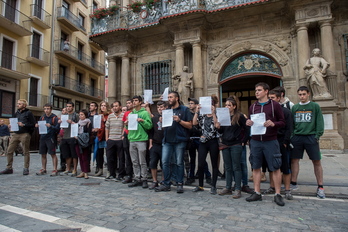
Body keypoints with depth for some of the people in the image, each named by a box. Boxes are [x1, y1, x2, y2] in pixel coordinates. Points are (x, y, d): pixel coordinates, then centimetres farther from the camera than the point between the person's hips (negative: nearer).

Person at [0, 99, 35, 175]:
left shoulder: (28, 113, -2)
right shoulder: (16, 113, 17)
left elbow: (33, 124, -7)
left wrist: (24, 125, -18)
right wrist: (11, 126, 4)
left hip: (25, 134, -7)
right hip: (16, 134, 7)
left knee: (26, 152, 1)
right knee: (9, 151, 5)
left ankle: (26, 169, 8)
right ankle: (9, 168, 17)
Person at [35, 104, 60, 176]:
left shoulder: (54, 118, -4)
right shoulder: (42, 117, 12)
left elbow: (57, 128, -10)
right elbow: (39, 126, 19)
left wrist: (50, 126, -25)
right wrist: (37, 126, -2)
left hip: (51, 138, -6)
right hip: (43, 137, 6)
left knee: (53, 154, -5)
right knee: (43, 154, 12)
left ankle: (55, 170, 2)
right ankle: (43, 169, 25)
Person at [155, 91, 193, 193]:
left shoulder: (184, 109, 3)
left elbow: (190, 125, -3)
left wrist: (179, 120, -15)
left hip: (179, 140, -5)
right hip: (167, 140, 5)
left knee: (179, 163, 2)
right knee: (165, 162, 3)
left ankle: (179, 184, 15)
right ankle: (166, 184, 15)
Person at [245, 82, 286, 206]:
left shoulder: (275, 105, 1)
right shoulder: (252, 107, 11)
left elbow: (282, 122, 1)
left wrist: (273, 124, -19)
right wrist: (248, 123, -5)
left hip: (270, 141, -3)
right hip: (255, 141, 4)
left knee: (275, 168, 3)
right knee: (256, 167, 8)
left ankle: (277, 194, 16)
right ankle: (257, 193, 20)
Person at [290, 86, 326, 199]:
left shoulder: (315, 106, 4)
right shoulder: (294, 107, 10)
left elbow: (319, 122, 0)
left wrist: (317, 135, -8)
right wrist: (291, 135, 1)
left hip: (311, 137, -2)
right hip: (297, 137, 2)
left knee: (317, 162, 2)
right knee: (294, 160, 5)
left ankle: (320, 187, 15)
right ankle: (294, 184, 17)